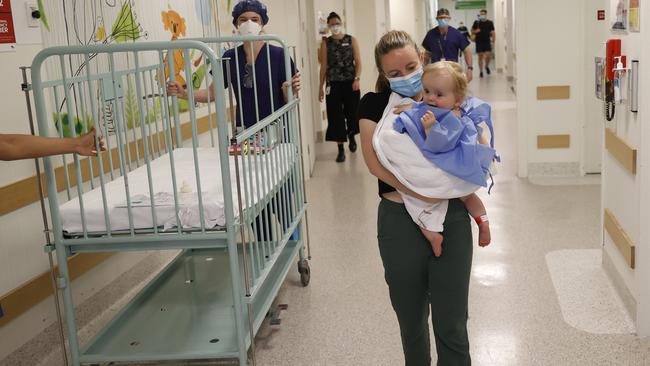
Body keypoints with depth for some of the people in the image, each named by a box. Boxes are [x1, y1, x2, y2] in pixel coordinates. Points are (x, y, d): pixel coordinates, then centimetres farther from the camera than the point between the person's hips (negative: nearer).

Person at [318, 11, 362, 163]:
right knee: (336, 116, -3)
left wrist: (357, 78, -13)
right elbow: (324, 66, 4)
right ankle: (341, 149, 3)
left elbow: (358, 62, 1)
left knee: (352, 112, 5)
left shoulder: (351, 40, 4)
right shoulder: (325, 43, 4)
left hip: (350, 82, 0)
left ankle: (351, 136, 37)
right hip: (333, 84, 0)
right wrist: (321, 86, 1)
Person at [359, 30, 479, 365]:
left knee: (452, 324, 6)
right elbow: (374, 161, -15)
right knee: (411, 320, 16)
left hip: (451, 217, 1)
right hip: (399, 221, 0)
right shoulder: (375, 104, -1)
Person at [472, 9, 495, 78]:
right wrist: (475, 31, -11)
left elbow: (493, 33, 5)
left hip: (487, 42, 0)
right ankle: (481, 71, 11)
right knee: (480, 56, 2)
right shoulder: (476, 22, 3)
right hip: (479, 42, 0)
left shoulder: (490, 23, 3)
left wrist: (493, 41, -3)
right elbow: (472, 31, 12)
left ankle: (487, 66, 19)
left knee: (488, 55, -10)